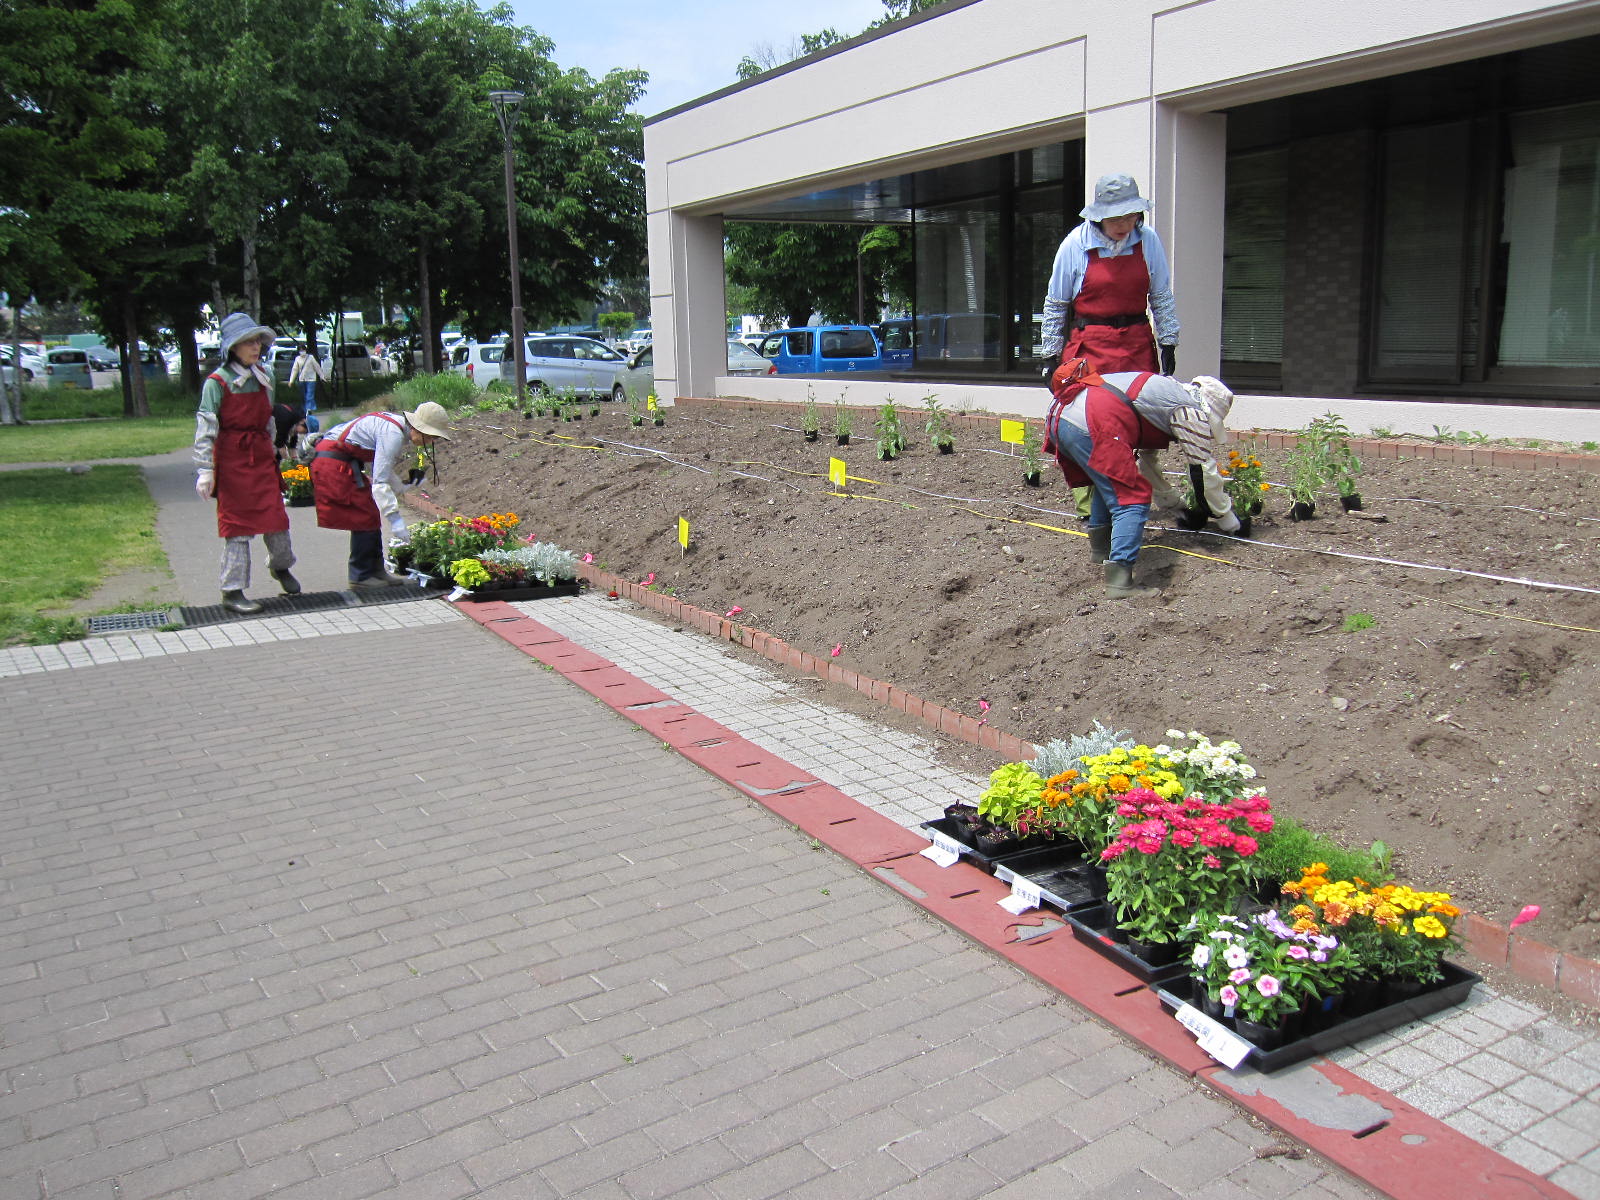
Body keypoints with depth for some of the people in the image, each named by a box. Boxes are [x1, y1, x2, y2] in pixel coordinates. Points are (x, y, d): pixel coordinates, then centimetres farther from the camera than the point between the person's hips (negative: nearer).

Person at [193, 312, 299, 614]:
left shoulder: (264, 375, 9)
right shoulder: (217, 382, -9)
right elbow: (205, 428, -11)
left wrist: (272, 450, 21)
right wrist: (205, 470, -15)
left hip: (262, 456, 5)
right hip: (232, 460, -5)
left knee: (276, 518, 4)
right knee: (237, 524, -2)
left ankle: (281, 566, 33)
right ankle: (233, 591, 8)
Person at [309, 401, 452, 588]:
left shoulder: (402, 431, 4)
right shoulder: (393, 434, -25)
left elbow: (384, 470, 13)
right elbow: (380, 481, -29)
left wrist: (402, 485, 1)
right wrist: (395, 519, -30)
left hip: (346, 463, 10)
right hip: (333, 465, -10)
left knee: (371, 516, 10)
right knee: (365, 518, -7)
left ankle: (376, 570, 16)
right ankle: (361, 576, 1)